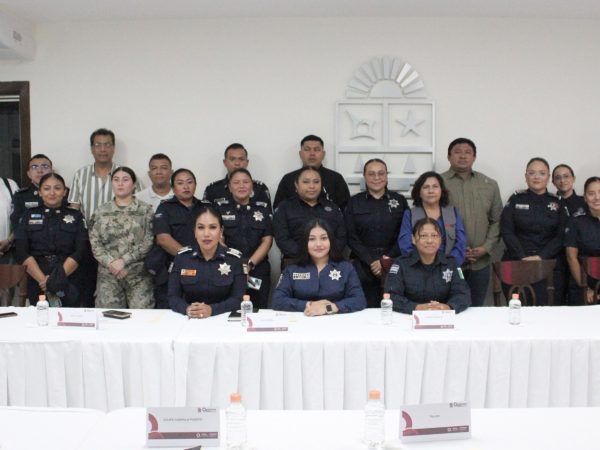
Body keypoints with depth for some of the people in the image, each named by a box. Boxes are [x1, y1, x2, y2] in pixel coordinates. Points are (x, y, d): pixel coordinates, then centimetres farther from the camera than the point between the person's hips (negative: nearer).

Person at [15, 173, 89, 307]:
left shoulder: (76, 216, 7)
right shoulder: (29, 215, 9)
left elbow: (81, 251, -3)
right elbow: (22, 252, -1)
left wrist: (57, 279, -15)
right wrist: (43, 280, -14)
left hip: (68, 284, -1)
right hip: (37, 283, 1)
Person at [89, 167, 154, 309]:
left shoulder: (146, 210, 4)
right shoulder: (101, 211, 11)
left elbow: (148, 242, -4)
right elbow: (94, 243, 6)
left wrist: (124, 261, -11)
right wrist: (111, 262, -10)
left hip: (139, 275, -2)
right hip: (108, 273, 2)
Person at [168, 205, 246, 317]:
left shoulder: (234, 258, -2)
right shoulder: (181, 257, 3)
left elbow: (239, 298, -7)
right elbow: (173, 296, 0)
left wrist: (211, 309, -24)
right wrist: (187, 309, -22)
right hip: (189, 320, 2)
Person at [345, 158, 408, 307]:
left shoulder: (399, 200, 8)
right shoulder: (354, 202, 7)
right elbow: (351, 238, 1)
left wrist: (388, 258, -10)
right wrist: (372, 261, -9)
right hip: (363, 266, 0)